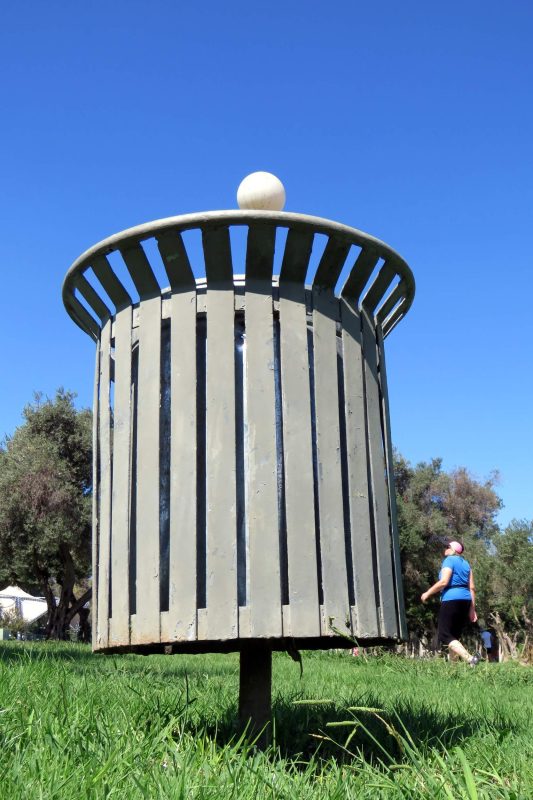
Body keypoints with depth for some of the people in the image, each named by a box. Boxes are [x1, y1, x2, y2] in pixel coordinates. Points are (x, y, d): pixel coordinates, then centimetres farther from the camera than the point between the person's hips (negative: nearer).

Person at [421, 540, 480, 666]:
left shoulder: (449, 560, -4)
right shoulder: (465, 563, 18)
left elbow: (443, 582, -16)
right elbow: (472, 587, 13)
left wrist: (427, 593, -6)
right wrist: (472, 608, 14)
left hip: (451, 600, -8)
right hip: (465, 600, 8)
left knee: (444, 635, -10)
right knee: (455, 636, 15)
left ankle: (470, 659, -27)